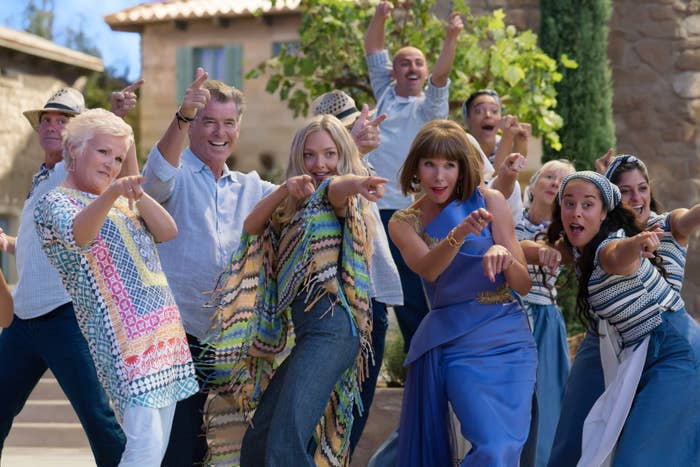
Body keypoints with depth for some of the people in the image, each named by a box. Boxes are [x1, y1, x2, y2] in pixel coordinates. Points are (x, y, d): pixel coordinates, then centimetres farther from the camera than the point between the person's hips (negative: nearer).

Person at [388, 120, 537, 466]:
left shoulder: (488, 201, 0)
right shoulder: (403, 223, 5)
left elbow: (524, 284, -3)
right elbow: (428, 269, -16)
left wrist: (504, 255, -24)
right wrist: (459, 234, -34)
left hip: (507, 337, 0)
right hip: (454, 342, 0)